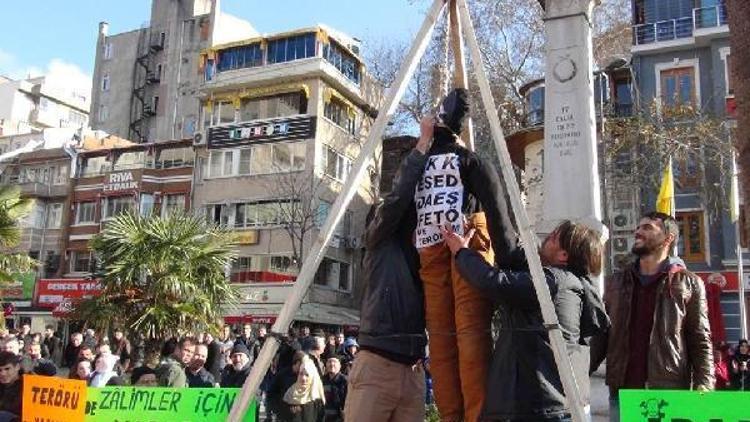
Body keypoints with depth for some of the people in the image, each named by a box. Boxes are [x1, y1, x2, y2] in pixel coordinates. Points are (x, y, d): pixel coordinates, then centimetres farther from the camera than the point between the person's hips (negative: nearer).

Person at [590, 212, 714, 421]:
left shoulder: (688, 284, 3)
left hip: (669, 394, -3)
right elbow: (602, 335, 11)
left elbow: (701, 342, 0)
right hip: (621, 392, 3)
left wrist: (703, 389, -12)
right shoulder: (616, 282, 12)